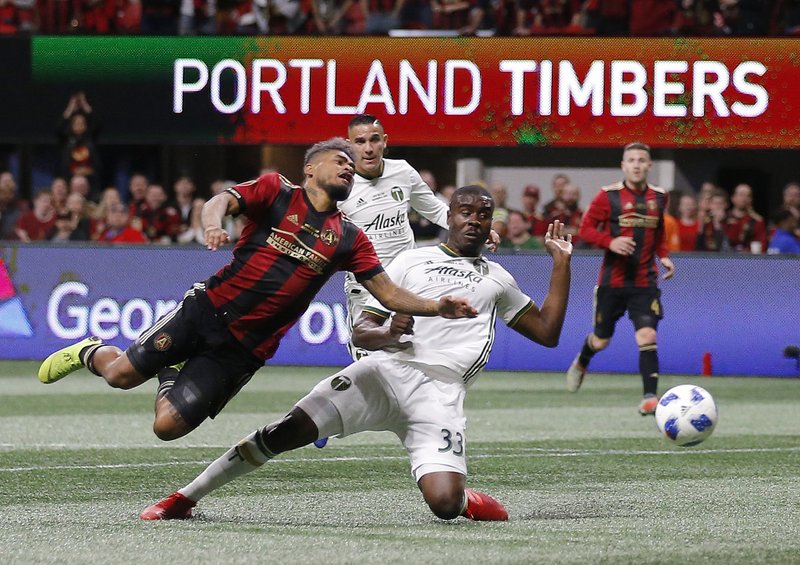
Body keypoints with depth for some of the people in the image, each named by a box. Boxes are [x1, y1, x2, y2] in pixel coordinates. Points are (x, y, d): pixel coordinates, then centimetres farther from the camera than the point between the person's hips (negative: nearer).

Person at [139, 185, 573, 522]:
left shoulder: (497, 280, 25)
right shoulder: (412, 261, 19)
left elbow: (547, 333, 21)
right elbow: (361, 331, 14)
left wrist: (561, 262, 18)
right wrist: (386, 333, -11)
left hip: (439, 396, 0)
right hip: (386, 368, 0)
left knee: (444, 503, -24)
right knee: (290, 429, -17)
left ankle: (468, 501, 15)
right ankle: (185, 498, -6)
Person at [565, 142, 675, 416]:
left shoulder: (659, 197, 5)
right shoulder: (609, 196, -7)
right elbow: (585, 229, -7)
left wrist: (663, 256, 5)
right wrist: (610, 242, -23)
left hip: (645, 282, 2)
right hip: (612, 280, -2)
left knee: (647, 336, -17)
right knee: (601, 340, 11)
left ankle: (649, 398, -17)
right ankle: (581, 364, 47)